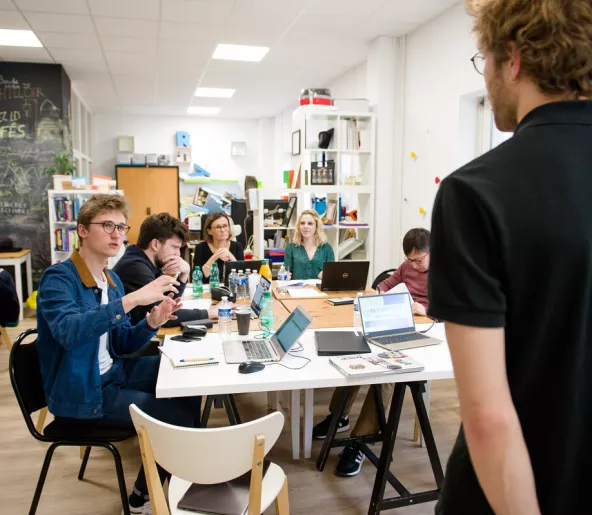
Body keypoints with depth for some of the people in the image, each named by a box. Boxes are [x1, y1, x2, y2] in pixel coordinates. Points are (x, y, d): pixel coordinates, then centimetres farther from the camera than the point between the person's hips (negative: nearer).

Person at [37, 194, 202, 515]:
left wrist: (151, 323, -12)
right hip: (79, 392, -8)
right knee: (175, 414, -14)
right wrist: (133, 299, -44)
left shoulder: (112, 279, 7)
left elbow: (121, 344, 9)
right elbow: (69, 331, -38)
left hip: (112, 373, 8)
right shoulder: (58, 278, -18)